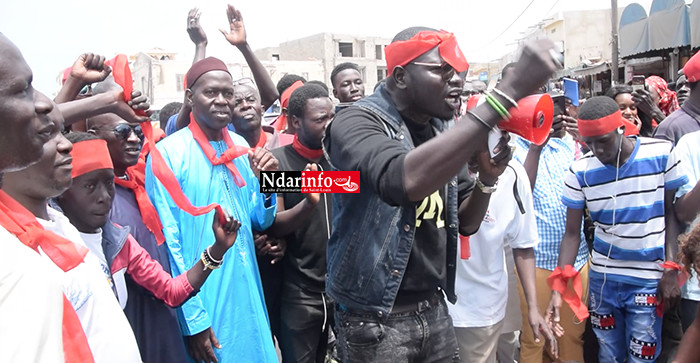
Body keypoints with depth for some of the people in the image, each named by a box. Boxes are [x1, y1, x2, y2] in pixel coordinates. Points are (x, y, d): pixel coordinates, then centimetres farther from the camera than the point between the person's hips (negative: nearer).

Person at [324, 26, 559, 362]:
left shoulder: (439, 132, 6)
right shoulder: (357, 122, -15)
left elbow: (465, 223, 12)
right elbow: (407, 180, -38)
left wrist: (487, 177, -9)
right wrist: (508, 93, -38)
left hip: (435, 311, 7)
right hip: (375, 319, -6)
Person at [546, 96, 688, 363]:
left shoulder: (662, 154, -8)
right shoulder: (580, 171, -7)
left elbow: (671, 213, 2)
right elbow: (572, 233, -3)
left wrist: (671, 270, -6)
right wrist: (558, 288, -12)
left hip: (649, 280, -1)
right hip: (602, 280, 1)